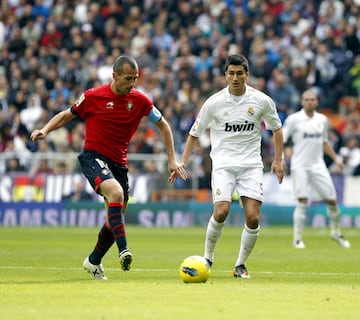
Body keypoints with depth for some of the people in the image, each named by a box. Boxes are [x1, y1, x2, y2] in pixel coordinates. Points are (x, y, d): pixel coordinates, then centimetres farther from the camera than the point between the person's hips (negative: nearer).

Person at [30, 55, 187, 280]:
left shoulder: (139, 100, -1)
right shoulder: (93, 97, -7)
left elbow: (163, 126, 11)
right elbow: (66, 116, 7)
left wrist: (172, 160, 6)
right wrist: (45, 131, -10)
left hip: (119, 162, 5)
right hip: (93, 157, -5)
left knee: (116, 217, 8)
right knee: (116, 192, -33)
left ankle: (94, 261, 32)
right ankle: (124, 250, -39)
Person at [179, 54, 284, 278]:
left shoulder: (262, 100, -2)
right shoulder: (214, 102, -4)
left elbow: (277, 128, 14)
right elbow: (195, 133, 6)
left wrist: (278, 160, 8)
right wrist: (182, 163, -1)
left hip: (251, 164, 1)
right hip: (223, 164, -1)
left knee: (253, 218, -10)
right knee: (221, 212, -20)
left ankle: (241, 265, 9)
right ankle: (208, 257, 4)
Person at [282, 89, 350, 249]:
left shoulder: (322, 120, 9)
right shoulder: (293, 119, -5)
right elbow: (281, 140, -4)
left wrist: (335, 158, 17)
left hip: (318, 165, 4)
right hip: (299, 166, -4)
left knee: (332, 200, 3)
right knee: (302, 202, -14)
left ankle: (336, 232, 26)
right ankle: (297, 238, -3)